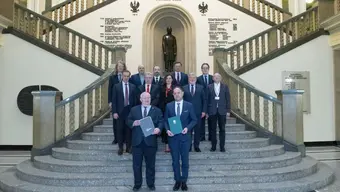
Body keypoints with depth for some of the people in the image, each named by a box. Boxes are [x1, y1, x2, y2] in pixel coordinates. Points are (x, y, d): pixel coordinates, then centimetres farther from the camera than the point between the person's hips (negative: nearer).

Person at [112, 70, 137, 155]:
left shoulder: (133, 87, 6)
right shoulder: (117, 86, 1)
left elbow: (134, 99, 6)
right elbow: (114, 100, -1)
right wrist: (114, 112, -8)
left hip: (130, 111, 1)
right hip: (120, 111, -1)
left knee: (129, 129, 6)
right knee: (120, 130, 4)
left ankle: (128, 147, 17)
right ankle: (120, 147, 15)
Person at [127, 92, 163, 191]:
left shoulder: (157, 110, 6)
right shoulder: (134, 109, 10)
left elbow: (161, 122, -2)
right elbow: (128, 121, 7)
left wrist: (158, 128, -22)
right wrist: (133, 123, -14)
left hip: (150, 141, -1)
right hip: (137, 141, 1)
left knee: (150, 164, 10)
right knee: (136, 164, 9)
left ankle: (151, 184, 26)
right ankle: (137, 184, 24)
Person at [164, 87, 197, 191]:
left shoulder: (189, 105, -1)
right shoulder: (169, 106, 2)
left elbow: (194, 120, 1)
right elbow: (165, 120, 6)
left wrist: (188, 128, -15)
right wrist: (167, 130, -11)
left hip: (184, 136, -1)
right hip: (173, 137, 1)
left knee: (185, 160, 8)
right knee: (175, 160, 10)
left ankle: (184, 181, 21)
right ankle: (177, 180, 23)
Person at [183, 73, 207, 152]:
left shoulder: (201, 88, 7)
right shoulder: (184, 88, 6)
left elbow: (204, 100, 5)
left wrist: (204, 111, -2)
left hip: (198, 112, 0)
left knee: (197, 130, 5)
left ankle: (196, 146, 16)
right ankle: (188, 146, 15)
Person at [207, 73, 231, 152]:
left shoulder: (225, 87, 6)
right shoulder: (209, 87, 4)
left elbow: (228, 99, 4)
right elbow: (207, 99, 2)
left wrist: (228, 110, -1)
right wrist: (207, 111, -2)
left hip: (222, 111, 0)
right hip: (212, 111, 0)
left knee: (222, 129, 4)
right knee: (213, 129, 5)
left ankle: (222, 146, 12)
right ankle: (213, 146, 14)